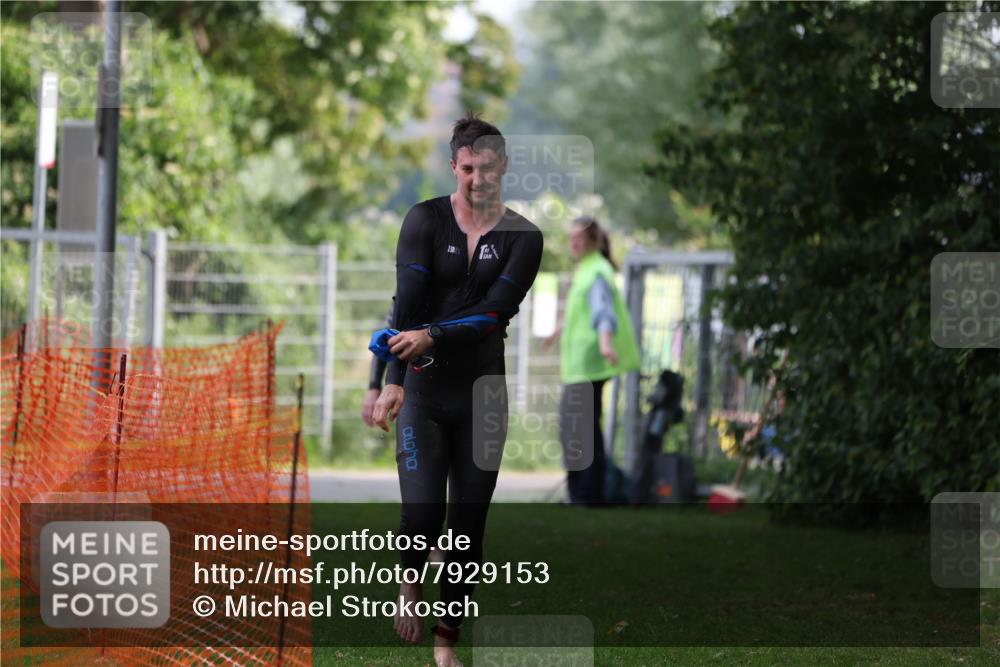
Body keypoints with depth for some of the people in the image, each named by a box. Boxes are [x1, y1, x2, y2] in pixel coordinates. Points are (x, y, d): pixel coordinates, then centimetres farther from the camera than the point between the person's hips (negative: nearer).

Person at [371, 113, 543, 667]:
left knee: (469, 523, 3)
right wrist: (394, 380, -29)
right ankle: (412, 584, 20)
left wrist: (432, 336, -30)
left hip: (482, 393, 2)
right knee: (422, 517, -14)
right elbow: (408, 302, -16)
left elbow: (496, 310, -14)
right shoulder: (425, 220, -3)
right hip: (423, 391, -2)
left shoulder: (522, 238, 1)